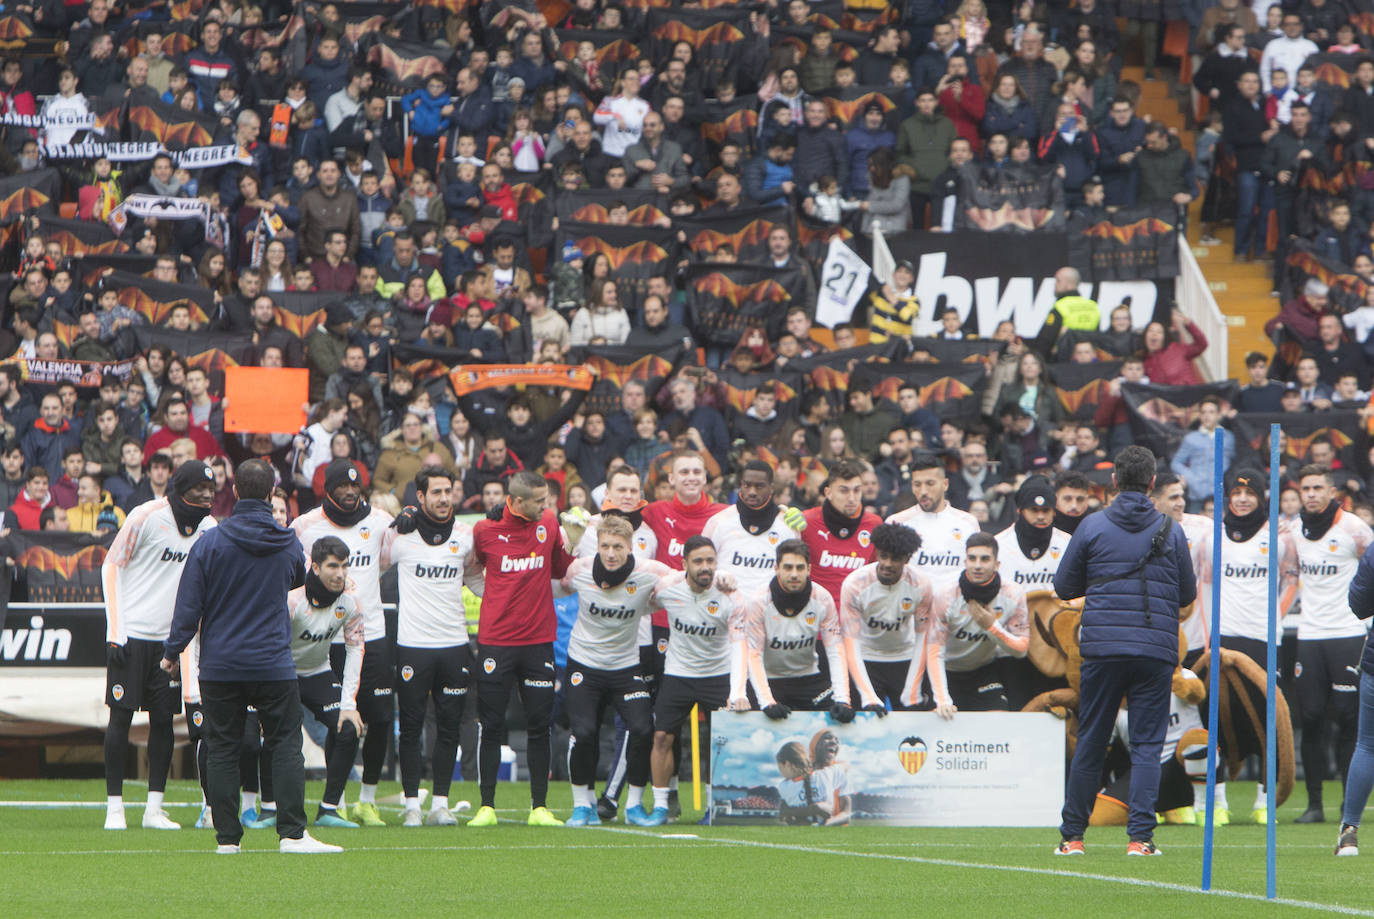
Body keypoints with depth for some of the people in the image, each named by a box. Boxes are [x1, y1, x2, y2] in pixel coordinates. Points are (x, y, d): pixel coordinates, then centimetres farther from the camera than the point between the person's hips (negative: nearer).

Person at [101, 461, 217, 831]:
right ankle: (114, 806, 1)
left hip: (170, 635, 5)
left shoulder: (209, 527, 7)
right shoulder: (148, 516, -10)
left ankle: (154, 808, 6)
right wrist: (115, 631, -12)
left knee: (164, 719, 2)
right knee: (121, 716, -3)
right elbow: (112, 566, -7)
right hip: (131, 633, -5)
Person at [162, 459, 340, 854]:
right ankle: (292, 833, -5)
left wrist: (172, 650, 5)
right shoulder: (288, 543, 0)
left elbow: (189, 603, -5)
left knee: (222, 750, 5)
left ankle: (227, 837, 3)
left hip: (219, 666, 0)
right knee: (286, 746, 4)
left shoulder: (210, 542, -6)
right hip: (273, 665, 0)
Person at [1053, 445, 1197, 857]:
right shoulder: (1171, 532, 3)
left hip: (1102, 649, 0)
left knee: (1090, 742, 8)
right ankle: (1140, 835, -8)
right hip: (1156, 650, 0)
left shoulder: (1093, 526, 0)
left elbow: (1064, 586, 6)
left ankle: (1072, 835, 12)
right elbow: (1188, 594, 11)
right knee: (1147, 745, 2)